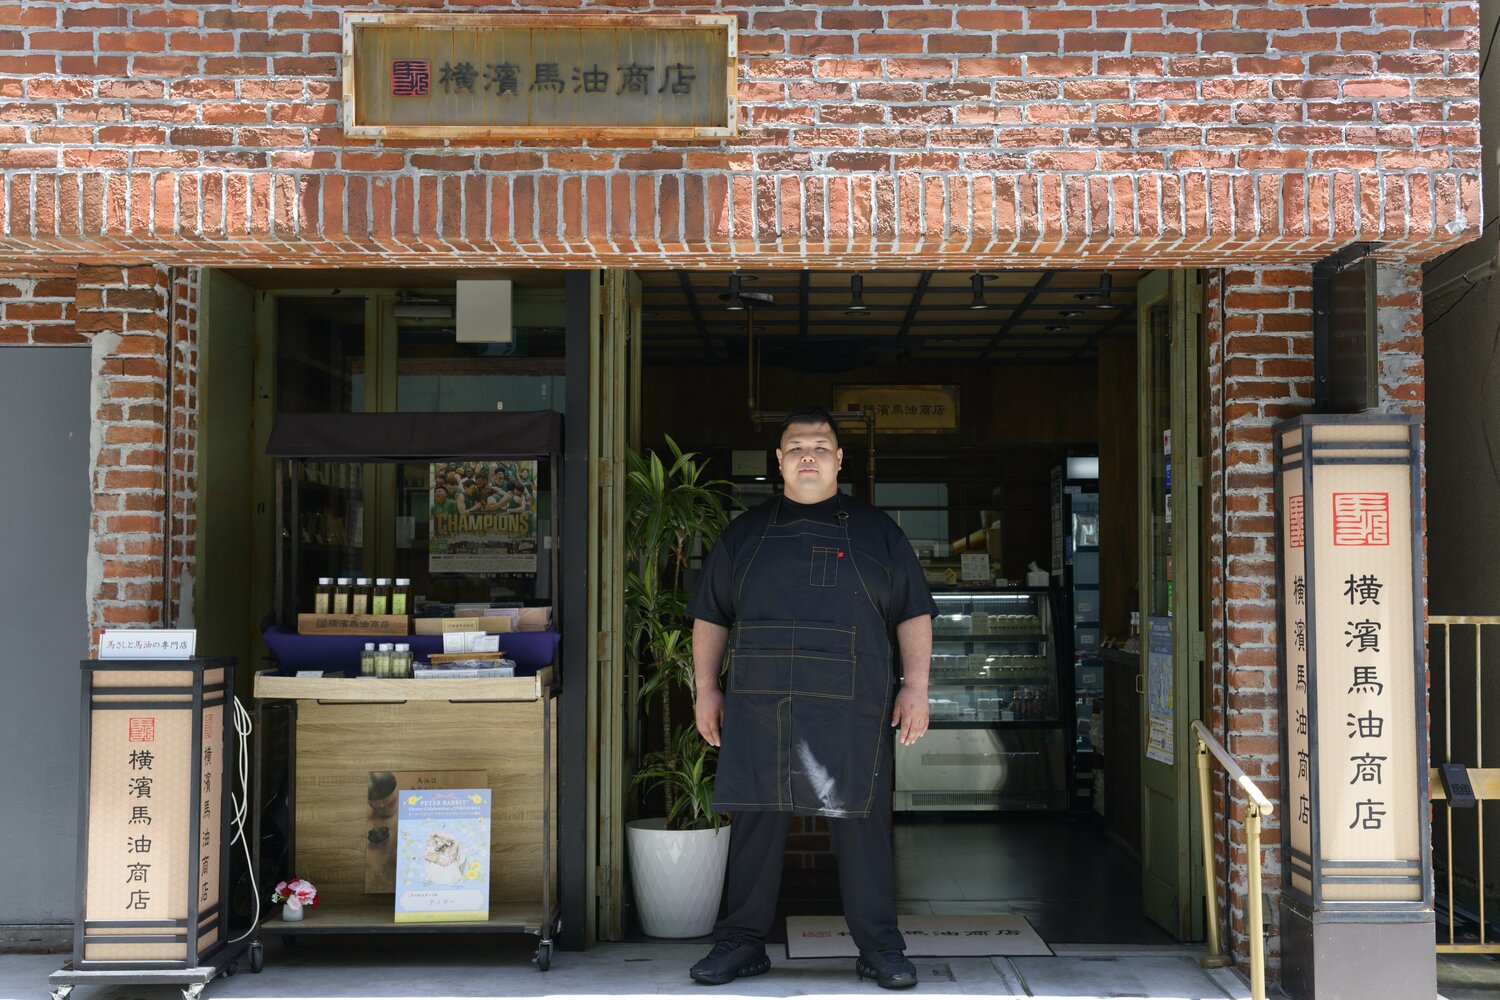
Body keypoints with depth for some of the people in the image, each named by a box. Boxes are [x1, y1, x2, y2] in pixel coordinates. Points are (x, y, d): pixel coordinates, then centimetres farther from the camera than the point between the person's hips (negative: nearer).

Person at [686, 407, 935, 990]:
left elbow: (913, 614, 10)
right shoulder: (745, 533, 16)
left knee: (860, 826, -1)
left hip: (851, 707, -1)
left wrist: (916, 686, 0)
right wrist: (705, 689, 10)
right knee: (754, 823, 3)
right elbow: (711, 617, 18)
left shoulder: (876, 532, 12)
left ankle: (879, 948, 8)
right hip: (757, 706, 2)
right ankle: (742, 943, 13)